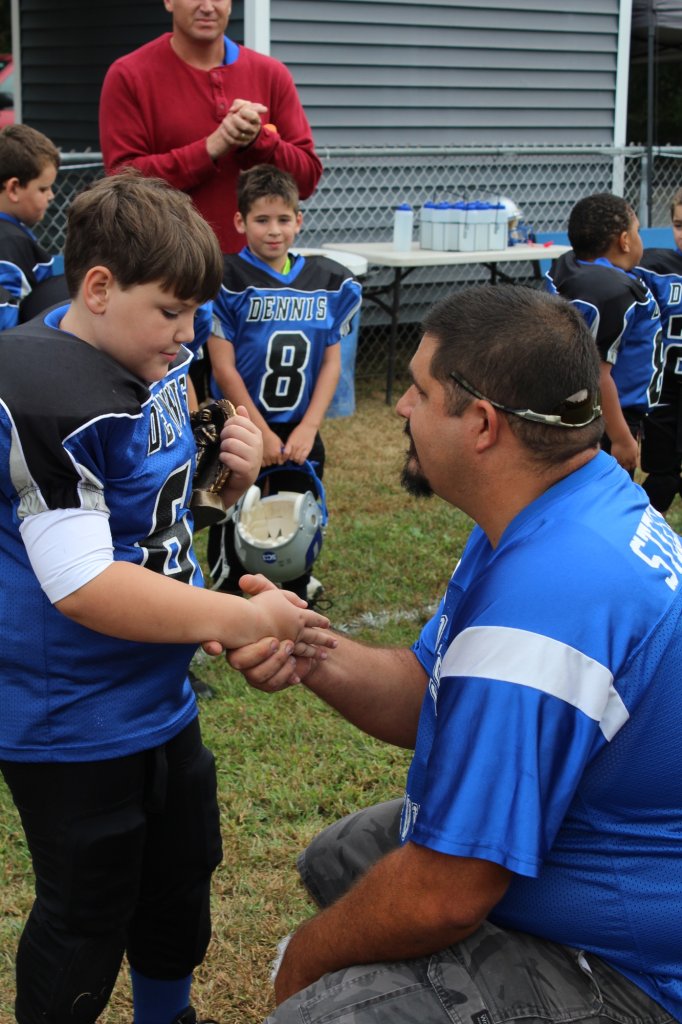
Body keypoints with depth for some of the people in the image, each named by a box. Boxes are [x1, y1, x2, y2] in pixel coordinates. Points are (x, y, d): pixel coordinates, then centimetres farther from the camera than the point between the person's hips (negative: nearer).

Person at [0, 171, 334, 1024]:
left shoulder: (154, 363, 1)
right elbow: (81, 584, -31)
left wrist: (235, 474, -5)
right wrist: (236, 619, -30)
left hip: (159, 695, 10)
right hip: (72, 724, -10)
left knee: (182, 875, 26)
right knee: (87, 920, 6)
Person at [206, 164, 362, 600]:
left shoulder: (328, 281, 1)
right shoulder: (226, 279, -11)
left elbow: (332, 362, 2)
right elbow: (224, 368, -12)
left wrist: (308, 428, -7)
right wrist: (263, 434, -12)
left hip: (301, 432, 4)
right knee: (234, 529, 6)